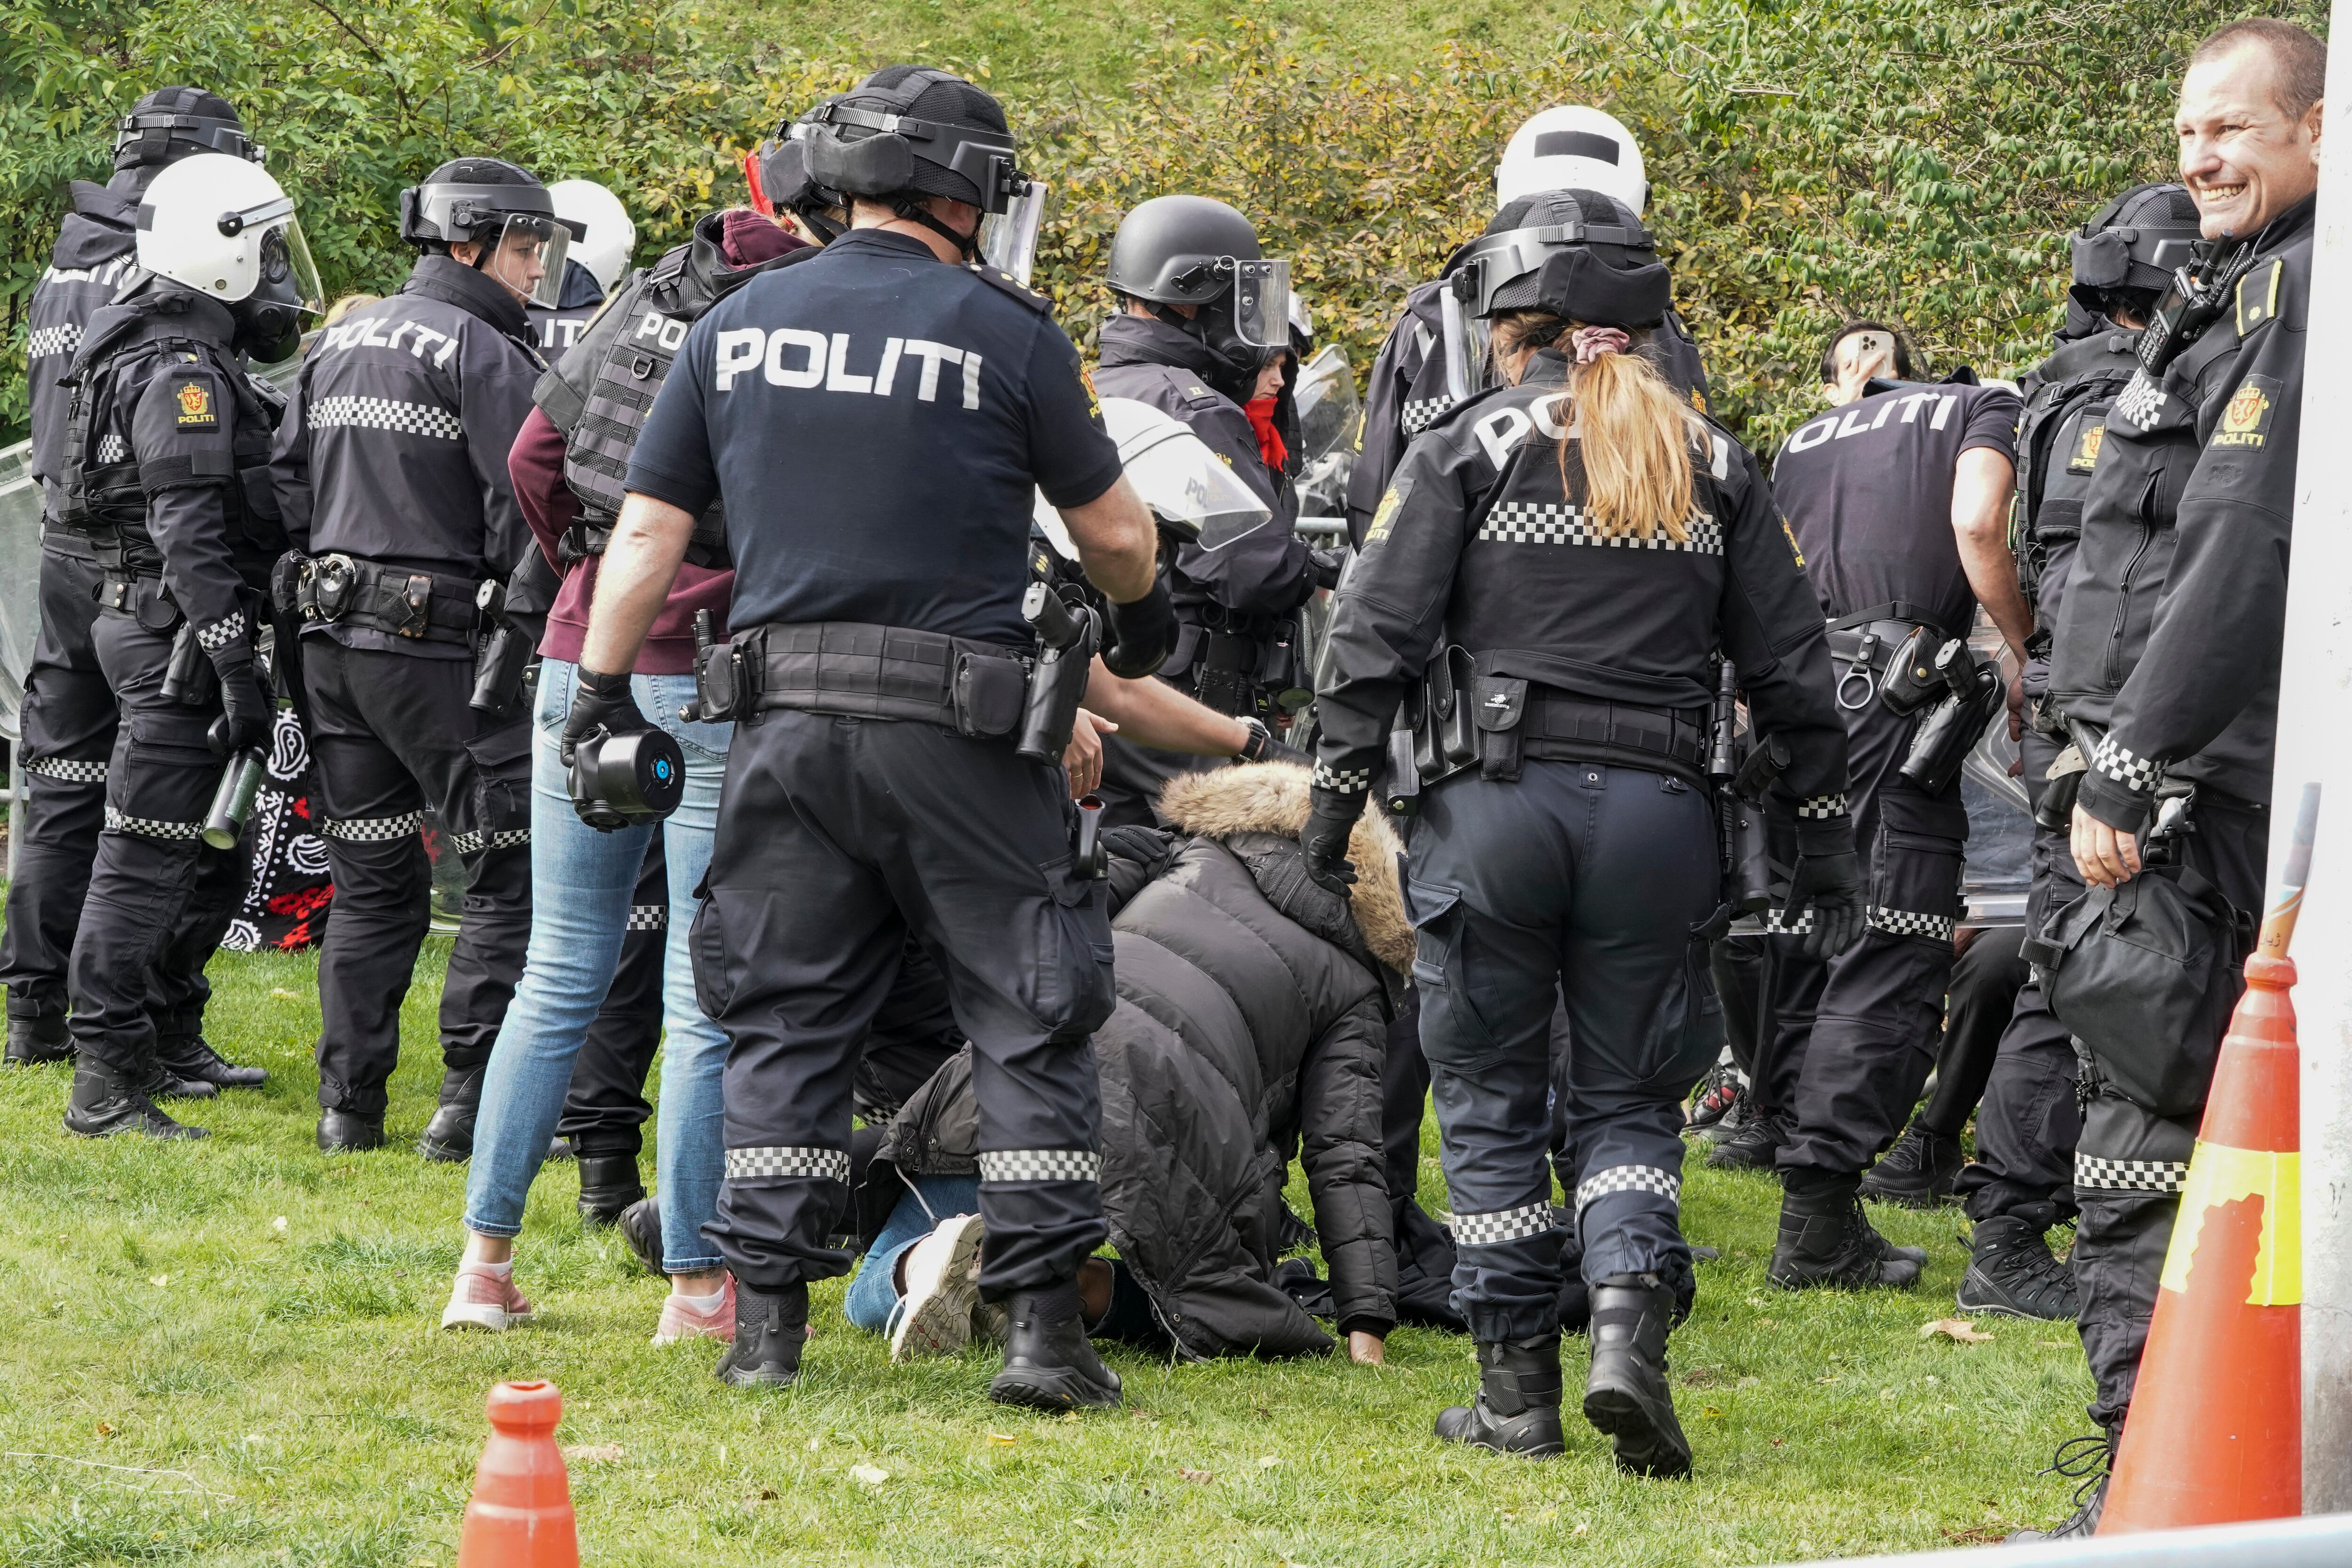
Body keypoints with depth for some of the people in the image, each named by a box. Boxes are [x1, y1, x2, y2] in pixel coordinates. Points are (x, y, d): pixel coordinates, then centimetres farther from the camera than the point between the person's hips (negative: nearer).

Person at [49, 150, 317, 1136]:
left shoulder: (187, 357, 17)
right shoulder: (183, 371, -16)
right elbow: (191, 534, -23)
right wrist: (236, 666, -25)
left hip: (147, 625, 10)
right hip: (177, 637, -10)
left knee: (213, 857, 17)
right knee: (149, 858, -9)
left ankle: (165, 1043, 26)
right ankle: (105, 1087, -8)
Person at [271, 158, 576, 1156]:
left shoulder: (338, 343, 16)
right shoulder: (483, 352, -9)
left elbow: (288, 485, 17)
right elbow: (523, 506, -16)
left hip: (333, 637, 8)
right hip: (438, 642, -8)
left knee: (371, 884, 14)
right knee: (511, 872, -2)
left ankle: (348, 1108, 13)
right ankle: (470, 1101, -7)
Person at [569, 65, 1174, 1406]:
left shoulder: (739, 326, 7)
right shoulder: (1003, 333, -4)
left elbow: (648, 530, 8)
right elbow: (1115, 529, 5)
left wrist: (605, 692, 15)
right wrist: (1143, 616, 26)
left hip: (790, 726, 4)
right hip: (957, 732, -3)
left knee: (786, 1020, 11)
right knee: (1031, 1022, 5)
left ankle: (766, 1322, 9)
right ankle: (1044, 1325, 0)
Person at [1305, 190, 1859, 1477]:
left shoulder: (1469, 447, 1)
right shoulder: (1714, 464, 11)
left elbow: (1377, 635, -4)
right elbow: (1789, 666, 11)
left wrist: (1335, 792, 3)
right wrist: (1823, 832, 16)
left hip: (1497, 801, -2)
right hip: (1657, 809, 2)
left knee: (1492, 1104, 8)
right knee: (1629, 1100, 10)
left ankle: (1516, 1385, 8)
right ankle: (1630, 1323, -14)